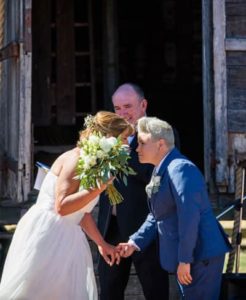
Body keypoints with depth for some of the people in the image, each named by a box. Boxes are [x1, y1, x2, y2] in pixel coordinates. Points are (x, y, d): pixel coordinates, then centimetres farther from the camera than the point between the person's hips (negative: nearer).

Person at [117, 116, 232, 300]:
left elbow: (189, 217, -24)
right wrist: (135, 242, 8)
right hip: (187, 255, 10)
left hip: (199, 255, -10)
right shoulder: (161, 171, 14)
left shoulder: (180, 168, -18)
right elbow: (157, 216, 19)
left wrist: (185, 260, -23)